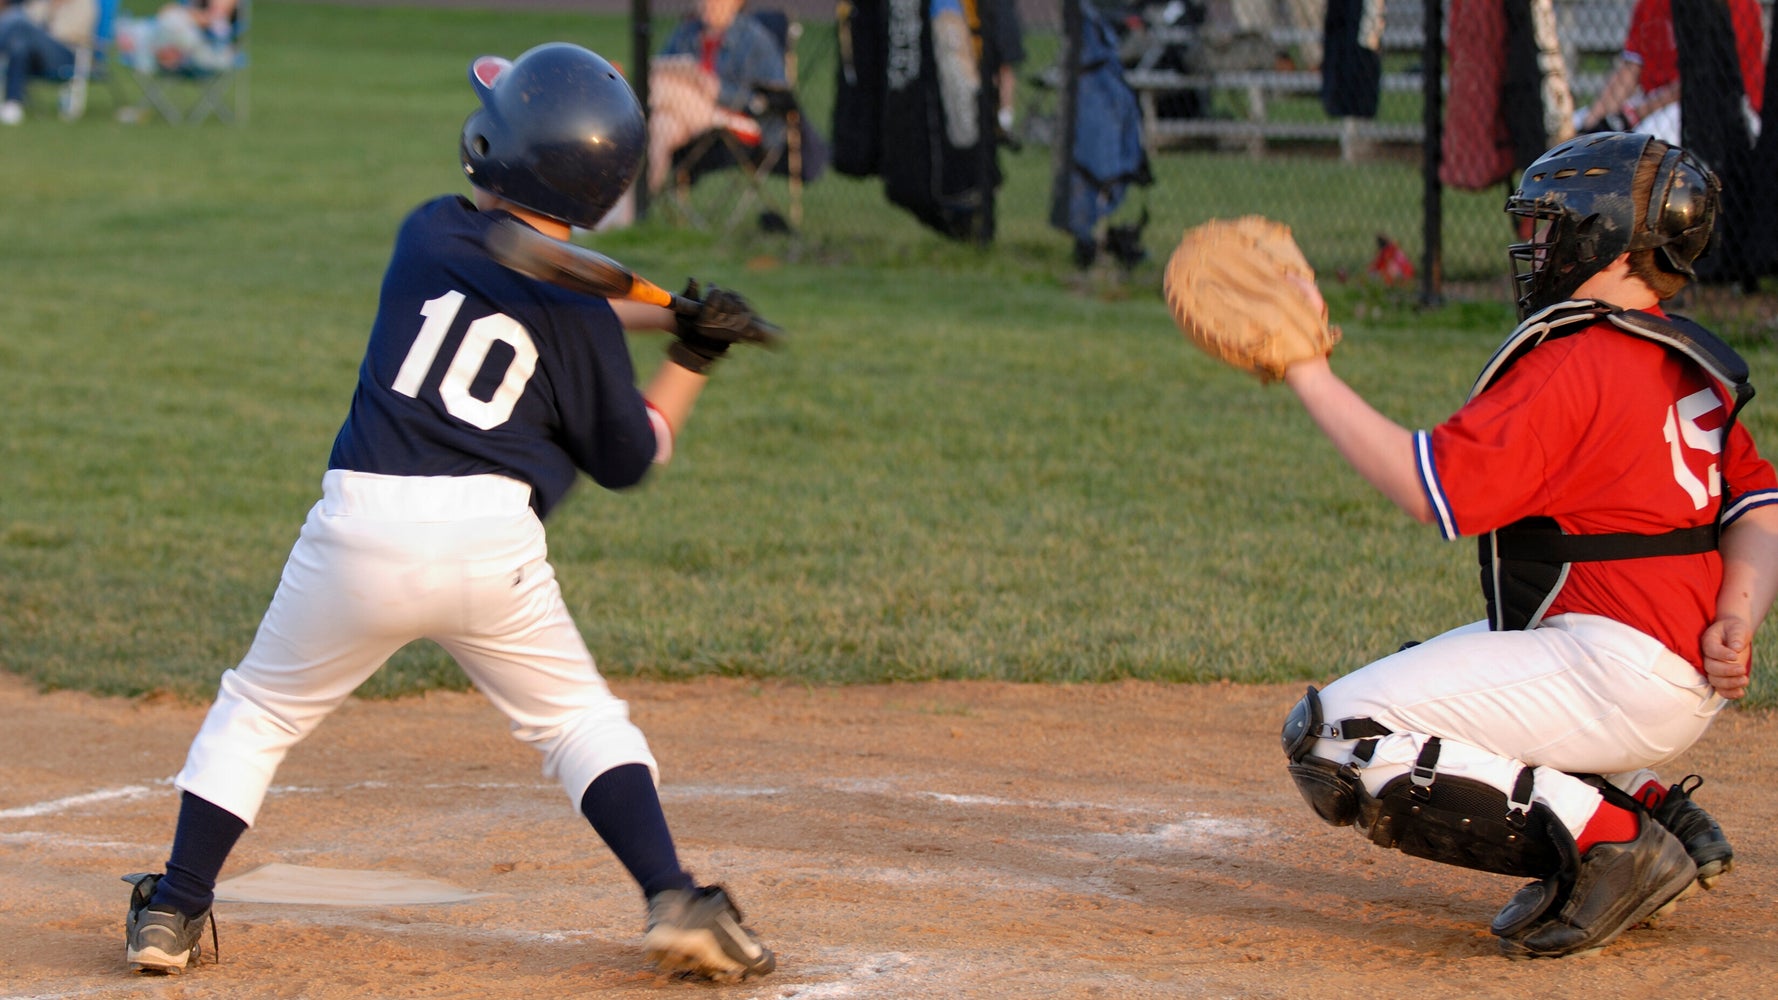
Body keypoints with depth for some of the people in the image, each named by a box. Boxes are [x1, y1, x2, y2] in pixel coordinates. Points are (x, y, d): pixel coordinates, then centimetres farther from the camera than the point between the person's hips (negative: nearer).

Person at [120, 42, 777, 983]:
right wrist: (691, 359, 19)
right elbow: (627, 459, 11)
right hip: (493, 543, -1)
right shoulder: (580, 318, 1)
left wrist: (676, 318, 20)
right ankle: (673, 900, 0)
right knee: (580, 721, 16)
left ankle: (173, 913, 16)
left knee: (256, 712, 18)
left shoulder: (430, 232, 8)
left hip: (363, 527, 1)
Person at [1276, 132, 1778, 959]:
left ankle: (1604, 838, -16)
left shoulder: (1576, 367, -15)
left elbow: (1432, 488, -21)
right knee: (1409, 683, 31)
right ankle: (1655, 811, 14)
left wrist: (1308, 371, -15)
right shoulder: (1687, 367, 15)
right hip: (1683, 676, 10)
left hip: (1621, 665, -10)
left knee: (1335, 738, -14)